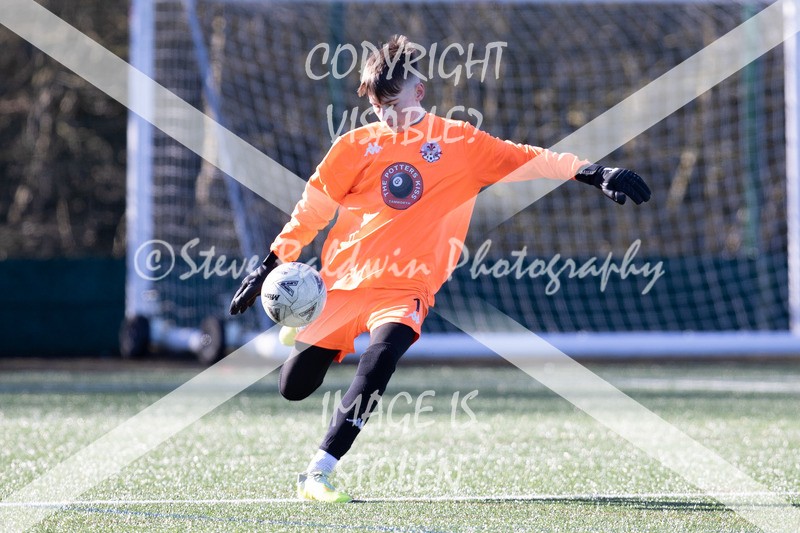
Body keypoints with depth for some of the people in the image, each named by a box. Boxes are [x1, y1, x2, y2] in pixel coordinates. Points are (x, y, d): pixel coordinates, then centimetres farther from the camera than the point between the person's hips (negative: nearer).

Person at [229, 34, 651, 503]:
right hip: (342, 281, 2)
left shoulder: (458, 143, 2)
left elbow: (529, 161, -4)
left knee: (383, 353, -32)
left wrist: (595, 173, -16)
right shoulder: (356, 146, 5)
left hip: (406, 288, -2)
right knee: (295, 387, 4)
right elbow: (311, 210, 12)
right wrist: (269, 267, 10)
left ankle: (319, 472, -29)